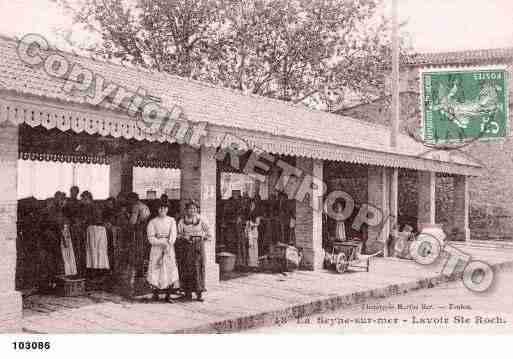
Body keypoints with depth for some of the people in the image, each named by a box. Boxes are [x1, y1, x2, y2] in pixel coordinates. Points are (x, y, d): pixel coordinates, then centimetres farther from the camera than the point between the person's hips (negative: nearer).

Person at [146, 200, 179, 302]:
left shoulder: (171, 220, 8)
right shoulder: (152, 222, 4)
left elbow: (173, 235, -2)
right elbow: (151, 238, -4)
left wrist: (168, 245, -18)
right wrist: (163, 243, -16)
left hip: (169, 249, 1)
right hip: (156, 249, -1)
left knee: (170, 270, -7)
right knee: (156, 271, -5)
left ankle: (168, 296, -1)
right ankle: (155, 294, 8)